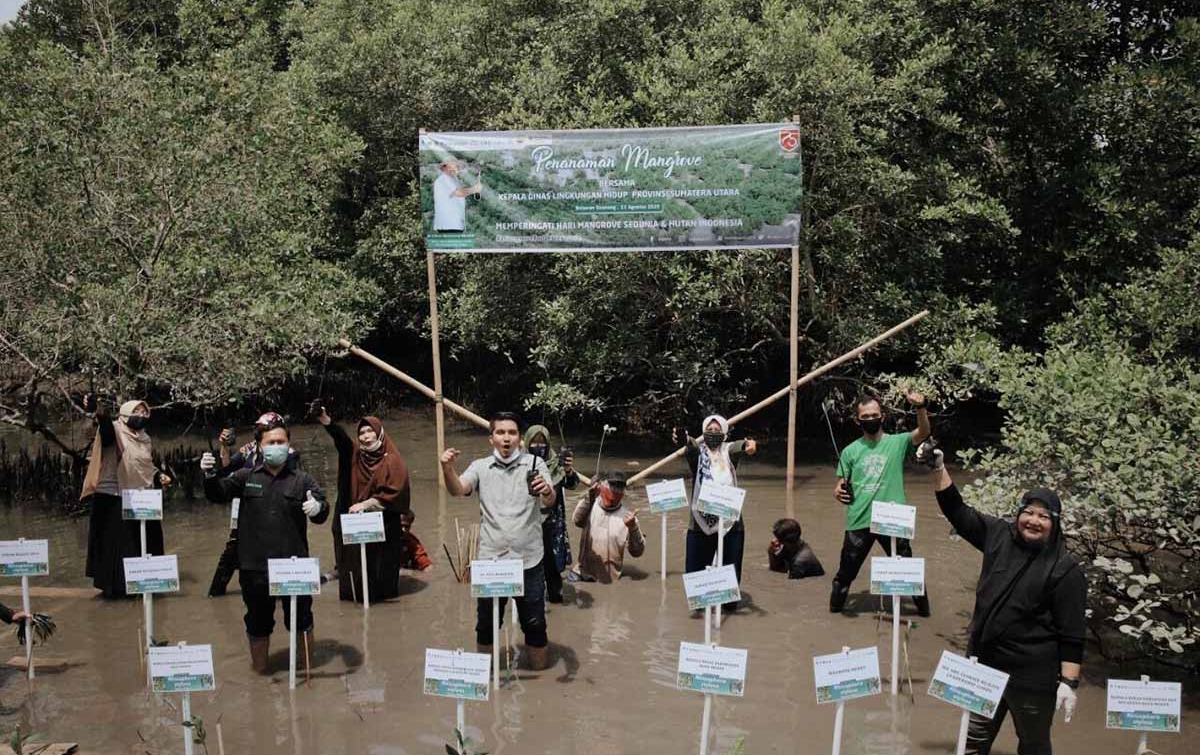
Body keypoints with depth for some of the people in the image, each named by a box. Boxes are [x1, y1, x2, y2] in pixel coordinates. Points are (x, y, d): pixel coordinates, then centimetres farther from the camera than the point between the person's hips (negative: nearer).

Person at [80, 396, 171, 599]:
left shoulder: (144, 439, 12)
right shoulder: (115, 432, -9)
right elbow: (106, 426, -33)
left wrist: (160, 476, 3)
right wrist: (99, 411, -55)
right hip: (116, 500, -7)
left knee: (143, 542, 13)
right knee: (117, 542, -1)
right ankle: (115, 584, 7)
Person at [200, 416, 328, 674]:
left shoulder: (302, 479, 2)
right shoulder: (246, 477, 6)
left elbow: (322, 513, -5)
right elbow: (219, 494, -3)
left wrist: (318, 508, -30)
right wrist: (210, 475, -23)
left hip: (294, 565, -1)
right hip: (255, 566, 1)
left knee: (301, 618, 11)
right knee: (258, 620, 16)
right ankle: (259, 668, 34)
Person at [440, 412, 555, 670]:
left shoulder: (534, 464, -1)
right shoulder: (480, 467, 4)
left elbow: (550, 502, -14)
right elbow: (458, 490, -13)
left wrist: (546, 491, -38)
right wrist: (447, 469, -34)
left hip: (529, 560, -1)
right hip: (490, 559, 1)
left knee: (534, 622, 9)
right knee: (487, 622, 14)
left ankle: (540, 668, 27)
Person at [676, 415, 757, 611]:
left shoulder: (729, 451, 4)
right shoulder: (697, 451, 3)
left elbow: (739, 447, -20)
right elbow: (690, 444, -20)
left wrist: (749, 444, -45)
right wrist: (683, 437, -46)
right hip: (700, 522, 0)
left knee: (731, 566, 6)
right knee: (695, 565, 4)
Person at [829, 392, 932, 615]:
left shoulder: (898, 442, 1)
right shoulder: (850, 451, 6)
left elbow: (924, 432, -17)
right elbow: (841, 485, 11)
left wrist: (920, 407, -35)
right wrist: (839, 492, -14)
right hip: (859, 521, 1)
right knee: (847, 570, 9)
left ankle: (923, 607, 31)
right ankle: (835, 607, 29)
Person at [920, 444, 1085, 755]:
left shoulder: (1066, 569, -14)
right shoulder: (1000, 536, -1)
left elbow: (1072, 634, -14)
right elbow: (957, 511, 3)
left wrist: (1069, 683, -17)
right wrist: (939, 468, -6)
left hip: (1032, 676, -5)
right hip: (984, 664, 5)